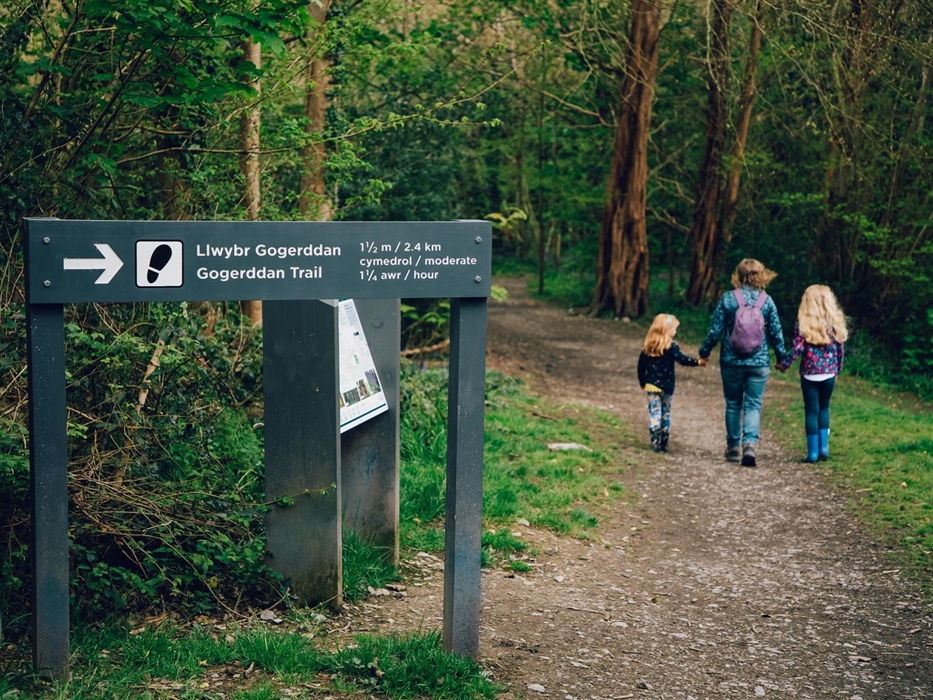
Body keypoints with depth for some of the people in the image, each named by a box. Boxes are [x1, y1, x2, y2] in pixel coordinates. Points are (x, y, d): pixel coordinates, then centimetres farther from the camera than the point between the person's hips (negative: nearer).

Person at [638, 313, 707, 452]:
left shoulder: (648, 347, 4)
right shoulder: (670, 346, -10)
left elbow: (641, 365, 9)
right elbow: (681, 359, -22)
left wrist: (642, 382, 19)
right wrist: (697, 362, -23)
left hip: (651, 385, 2)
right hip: (666, 387, -2)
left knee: (654, 413, 3)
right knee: (665, 414, 10)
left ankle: (655, 442, -5)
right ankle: (664, 443, 12)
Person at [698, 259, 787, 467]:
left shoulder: (728, 299, -6)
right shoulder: (767, 301, -3)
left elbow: (715, 330, -4)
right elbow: (776, 333, 2)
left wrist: (704, 352, 10)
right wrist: (781, 357, 16)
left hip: (731, 362, 0)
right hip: (759, 363, 0)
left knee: (733, 405, 13)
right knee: (753, 405, 3)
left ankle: (733, 448, 19)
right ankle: (750, 444, -16)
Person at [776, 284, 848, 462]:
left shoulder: (803, 322, -8)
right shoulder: (835, 321, -1)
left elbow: (798, 348, -13)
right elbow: (841, 348, 2)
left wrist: (784, 364, 0)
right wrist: (838, 368, 16)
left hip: (809, 373, -2)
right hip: (829, 373, 2)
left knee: (811, 410, 6)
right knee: (824, 408, 20)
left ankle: (813, 452, 5)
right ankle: (824, 446, 14)